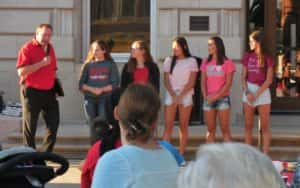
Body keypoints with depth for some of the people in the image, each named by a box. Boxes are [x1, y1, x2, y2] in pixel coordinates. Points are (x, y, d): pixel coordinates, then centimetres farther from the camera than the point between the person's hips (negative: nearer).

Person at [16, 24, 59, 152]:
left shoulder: (50, 48, 13)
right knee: (30, 127, 3)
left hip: (49, 92, 6)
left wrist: (55, 87, 14)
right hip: (31, 92, -6)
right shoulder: (27, 48, -8)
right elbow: (21, 71, -19)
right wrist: (42, 63, -21)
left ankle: (46, 153, 15)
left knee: (53, 123, 4)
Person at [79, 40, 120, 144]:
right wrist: (92, 89, -13)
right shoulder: (88, 65, 11)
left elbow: (115, 84, -3)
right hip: (90, 100, 3)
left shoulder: (110, 65, 4)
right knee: (93, 127, 3)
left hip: (105, 99, -2)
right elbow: (81, 84, 4)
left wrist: (102, 89, -17)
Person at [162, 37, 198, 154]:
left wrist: (180, 96, -11)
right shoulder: (169, 61, 9)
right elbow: (166, 81, 4)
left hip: (185, 96, -1)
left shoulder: (191, 61, 2)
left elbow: (191, 82, -3)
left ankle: (181, 154, 2)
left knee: (183, 126, 0)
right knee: (168, 126, -5)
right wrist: (173, 96, -9)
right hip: (170, 95, 2)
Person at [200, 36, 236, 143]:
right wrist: (205, 96, -8)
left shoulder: (227, 63, -2)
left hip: (222, 98, -4)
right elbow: (203, 82, 8)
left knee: (225, 129, -4)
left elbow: (228, 83, -6)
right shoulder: (206, 63, 11)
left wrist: (216, 96, -14)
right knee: (210, 130, 6)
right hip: (208, 100, 4)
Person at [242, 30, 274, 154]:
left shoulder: (267, 58, -3)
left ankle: (265, 155, -2)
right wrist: (247, 92, -10)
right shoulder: (247, 57, 8)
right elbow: (243, 77, 6)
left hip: (262, 91, -3)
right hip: (248, 90, 4)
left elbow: (269, 80, -8)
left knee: (265, 126, -3)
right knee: (248, 125, 5)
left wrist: (256, 94, -13)